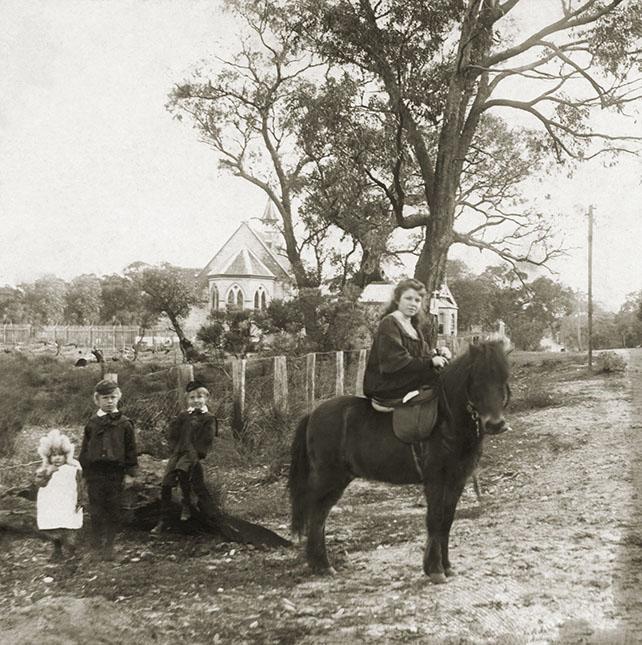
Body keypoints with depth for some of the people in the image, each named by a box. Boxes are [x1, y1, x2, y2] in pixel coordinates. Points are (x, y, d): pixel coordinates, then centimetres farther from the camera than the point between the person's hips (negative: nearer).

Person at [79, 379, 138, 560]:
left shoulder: (124, 423, -1)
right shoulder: (92, 423, 3)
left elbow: (131, 449, 2)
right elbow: (85, 448, 10)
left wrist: (130, 473, 0)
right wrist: (82, 469, 8)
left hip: (116, 472, -1)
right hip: (95, 472, 1)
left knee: (113, 510, 5)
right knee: (97, 509, 5)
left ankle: (109, 545, 16)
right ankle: (98, 540, 22)